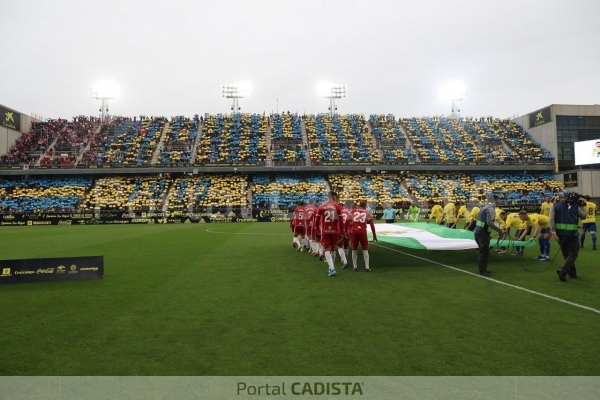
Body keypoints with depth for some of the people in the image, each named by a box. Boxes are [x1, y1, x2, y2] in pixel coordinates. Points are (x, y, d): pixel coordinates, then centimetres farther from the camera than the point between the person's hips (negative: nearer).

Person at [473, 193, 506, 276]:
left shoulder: (486, 207, 16)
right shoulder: (491, 208, -14)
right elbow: (490, 223, -24)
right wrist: (500, 230, -17)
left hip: (479, 232, 10)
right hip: (482, 233, -10)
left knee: (483, 251, 17)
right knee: (485, 252, -3)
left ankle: (482, 269, 25)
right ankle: (482, 271, 3)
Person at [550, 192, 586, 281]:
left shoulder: (555, 206, 2)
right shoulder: (574, 206, 3)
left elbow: (551, 219, -10)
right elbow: (583, 216, 12)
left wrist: (553, 232, -12)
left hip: (560, 234, 2)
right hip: (572, 234, -2)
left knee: (566, 254, 17)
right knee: (573, 254, 5)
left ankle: (572, 273, 24)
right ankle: (563, 270, -14)